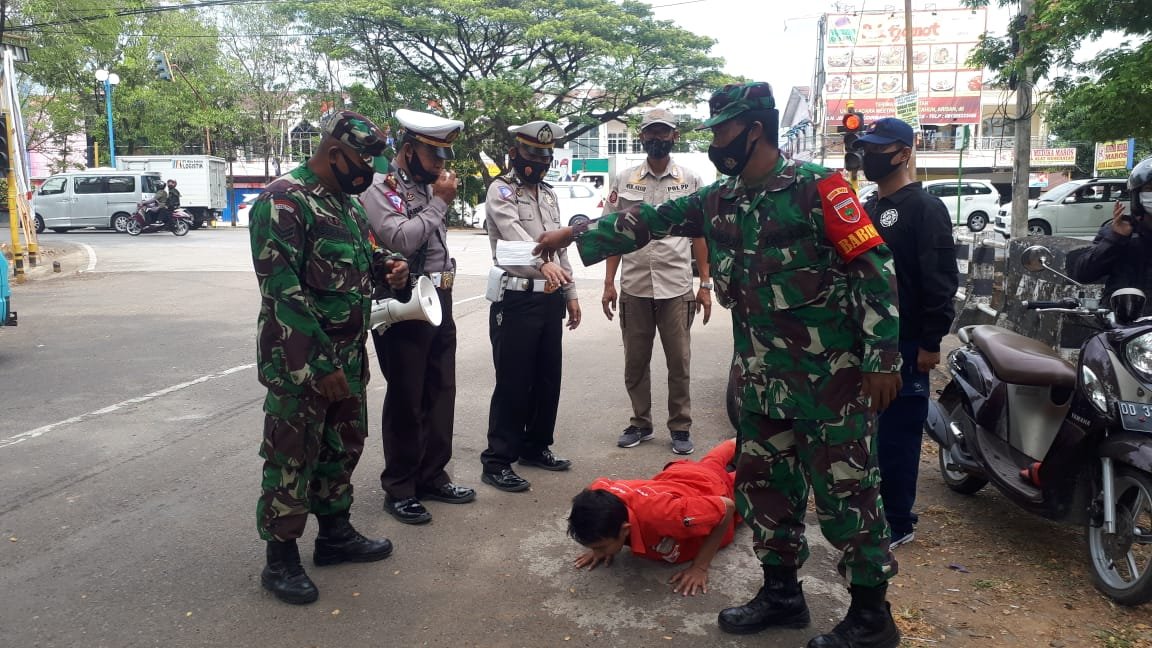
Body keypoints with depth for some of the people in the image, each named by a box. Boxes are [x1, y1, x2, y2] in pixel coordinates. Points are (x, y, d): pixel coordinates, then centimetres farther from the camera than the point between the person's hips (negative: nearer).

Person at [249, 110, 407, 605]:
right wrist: (322, 364, -22)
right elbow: (282, 290, -21)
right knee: (292, 456, 3)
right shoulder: (283, 201, -16)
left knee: (343, 446, 18)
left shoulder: (348, 202, 12)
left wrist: (386, 267, 0)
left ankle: (335, 535, 34)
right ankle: (281, 560, 18)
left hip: (348, 356, 8)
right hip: (300, 362, -8)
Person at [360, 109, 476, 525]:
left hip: (439, 302, 8)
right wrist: (439, 203, -13)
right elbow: (400, 238, -24)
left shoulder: (427, 186, 13)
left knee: (440, 392, 12)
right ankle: (399, 488, 13)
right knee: (405, 398, 0)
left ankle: (432, 475, 25)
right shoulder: (380, 188, -9)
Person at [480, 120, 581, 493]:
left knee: (548, 379, 14)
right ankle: (497, 462, 5)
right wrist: (543, 263, -44)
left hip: (550, 298, 8)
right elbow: (514, 232, -26)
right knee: (513, 383, -4)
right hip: (515, 300, -7)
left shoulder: (549, 194, 17)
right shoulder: (501, 191, -7)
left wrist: (570, 293, 16)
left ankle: (536, 446, 29)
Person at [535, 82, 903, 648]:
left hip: (832, 379, -7)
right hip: (762, 380, 7)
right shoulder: (718, 201, 9)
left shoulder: (815, 187, -12)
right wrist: (573, 235, 12)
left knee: (845, 494, 2)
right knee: (762, 485, 14)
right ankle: (781, 593, 32)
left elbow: (872, 268, -13)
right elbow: (648, 221, 14)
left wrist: (883, 359, -16)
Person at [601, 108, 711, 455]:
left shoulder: (690, 180, 5)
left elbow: (699, 236, 6)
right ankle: (640, 423, 25)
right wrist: (609, 283, 3)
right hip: (633, 288, 1)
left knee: (679, 362, 4)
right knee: (635, 361, 10)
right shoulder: (624, 180, 6)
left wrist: (705, 285, 2)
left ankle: (680, 426, 18)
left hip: (676, 288, -1)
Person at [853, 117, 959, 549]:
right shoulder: (867, 208, 16)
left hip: (904, 343, -8)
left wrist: (930, 342, -18)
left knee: (897, 433, -2)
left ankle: (897, 524, 8)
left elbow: (941, 280, -15)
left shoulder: (925, 208, -9)